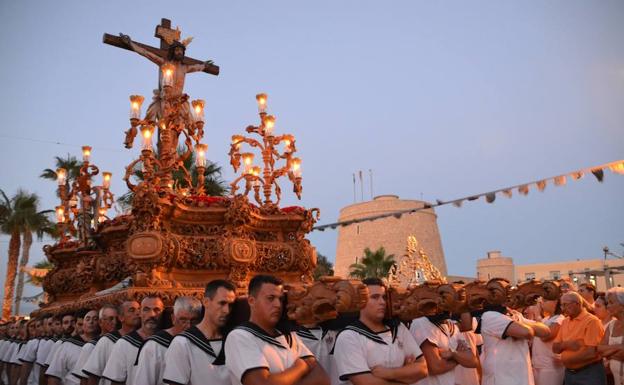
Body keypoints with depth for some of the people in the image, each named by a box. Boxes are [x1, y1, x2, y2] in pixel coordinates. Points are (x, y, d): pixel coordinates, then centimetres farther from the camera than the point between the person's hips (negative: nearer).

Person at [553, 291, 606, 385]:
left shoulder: (591, 321, -13)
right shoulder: (565, 322, 10)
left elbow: (592, 353, -20)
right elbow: (555, 348, 10)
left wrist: (567, 360, -10)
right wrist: (565, 344, -12)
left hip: (589, 373, -7)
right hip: (569, 373, 7)